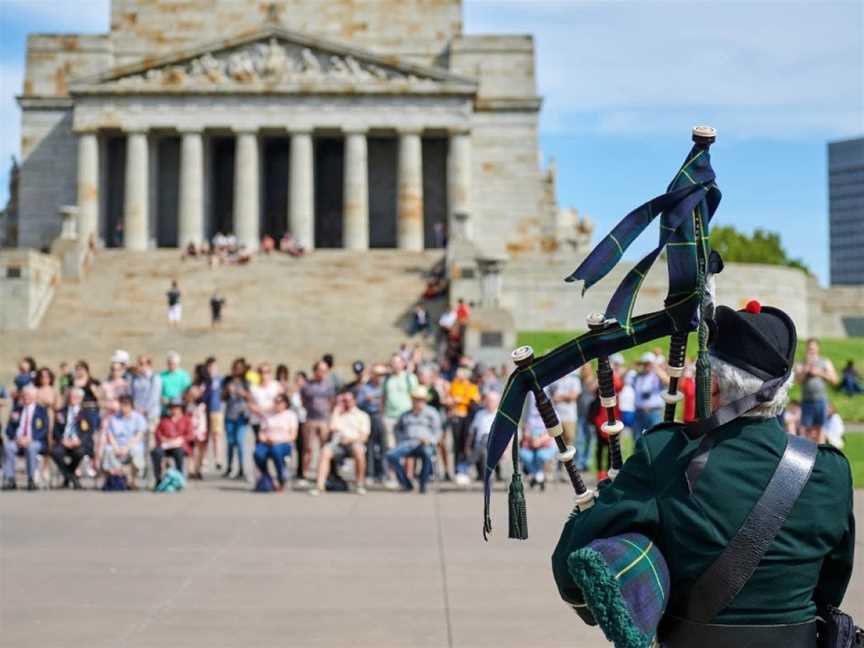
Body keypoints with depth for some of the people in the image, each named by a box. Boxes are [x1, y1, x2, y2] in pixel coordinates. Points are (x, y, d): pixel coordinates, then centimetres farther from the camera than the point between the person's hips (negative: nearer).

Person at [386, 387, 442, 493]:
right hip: (407, 443, 3)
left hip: (424, 444, -3)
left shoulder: (431, 413, 13)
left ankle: (423, 484, -26)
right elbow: (396, 428, 34)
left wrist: (429, 439, -15)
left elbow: (436, 431, 6)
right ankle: (406, 484, -21)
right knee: (391, 455, -28)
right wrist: (399, 440, 15)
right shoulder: (406, 415, 25)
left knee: (427, 453, -41)